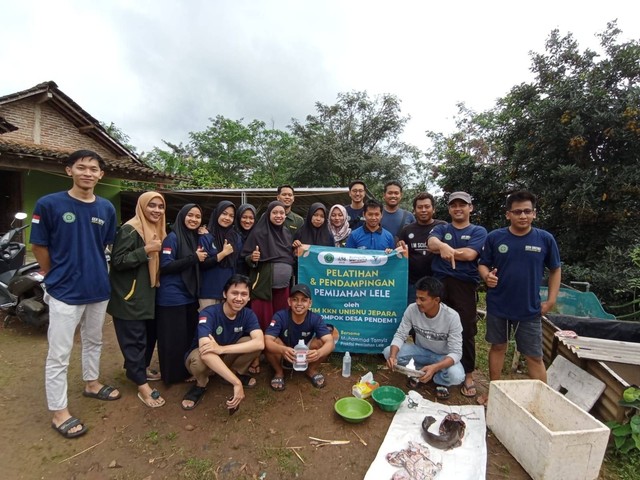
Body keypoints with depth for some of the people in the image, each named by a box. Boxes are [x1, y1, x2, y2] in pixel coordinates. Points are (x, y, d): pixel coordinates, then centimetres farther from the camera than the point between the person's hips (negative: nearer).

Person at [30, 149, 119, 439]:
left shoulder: (107, 208, 1)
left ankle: (91, 384, 42)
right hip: (65, 292, -4)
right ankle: (59, 413, 19)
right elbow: (38, 246, -3)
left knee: (94, 342, 21)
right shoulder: (49, 204, -11)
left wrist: (93, 269, 10)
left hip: (99, 289, 5)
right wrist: (56, 275, 4)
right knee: (59, 355, 5)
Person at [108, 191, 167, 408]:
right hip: (129, 296, -9)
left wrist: (158, 251, 3)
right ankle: (142, 386, 5)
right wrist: (146, 250, -27)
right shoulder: (129, 230, -16)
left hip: (148, 294, 9)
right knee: (134, 338, -2)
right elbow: (117, 261, -23)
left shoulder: (156, 230, 11)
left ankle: (141, 369, 37)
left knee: (150, 333, 18)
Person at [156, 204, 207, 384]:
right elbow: (165, 266, -18)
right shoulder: (172, 237, -11)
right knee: (173, 340, 4)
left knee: (190, 336, 15)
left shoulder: (196, 238, 11)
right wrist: (194, 258, -17)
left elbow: (203, 264, 14)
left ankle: (187, 371, 30)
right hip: (172, 297, -7)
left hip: (190, 295, 7)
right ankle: (173, 375, 21)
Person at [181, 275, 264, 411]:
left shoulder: (248, 315, -17)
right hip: (204, 359, -2)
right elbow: (206, 353, -44)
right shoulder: (209, 313, -30)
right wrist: (236, 383, -51)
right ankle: (201, 384, -4)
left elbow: (260, 343, -34)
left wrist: (221, 348, -44)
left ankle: (236, 373, 3)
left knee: (253, 343, -25)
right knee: (199, 357, -38)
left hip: (227, 358, 3)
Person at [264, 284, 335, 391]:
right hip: (284, 357, -1)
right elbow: (267, 341, -36)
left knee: (322, 341, -27)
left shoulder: (315, 319, -22)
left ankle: (312, 370, 3)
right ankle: (279, 372, -1)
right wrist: (283, 350, -57)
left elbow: (330, 342, -33)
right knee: (272, 343, -32)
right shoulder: (280, 316, -26)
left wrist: (318, 353, -56)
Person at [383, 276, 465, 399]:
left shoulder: (451, 316, -28)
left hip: (444, 357, -2)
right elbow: (400, 335, -15)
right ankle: (419, 371, 5)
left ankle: (440, 381, 3)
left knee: (456, 376, -35)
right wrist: (393, 356, -36)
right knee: (388, 352, -22)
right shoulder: (412, 309, -22)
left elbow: (456, 353, -27)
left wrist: (434, 367, -45)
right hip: (421, 351, 2)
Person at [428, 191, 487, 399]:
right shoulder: (441, 229, 13)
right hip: (439, 283, 2)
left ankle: (468, 374, 19)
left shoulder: (478, 231, 7)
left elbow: (469, 254, -11)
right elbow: (431, 243, -10)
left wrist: (443, 250, -5)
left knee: (466, 331, 3)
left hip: (464, 286, -2)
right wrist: (443, 246, -32)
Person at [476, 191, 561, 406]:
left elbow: (555, 269, 6)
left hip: (530, 309, 0)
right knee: (498, 347, 16)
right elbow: (483, 264, 2)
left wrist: (551, 300, 0)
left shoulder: (545, 239, -5)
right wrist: (487, 276, -20)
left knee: (534, 357, 8)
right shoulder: (495, 237, -6)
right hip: (498, 306, 1)